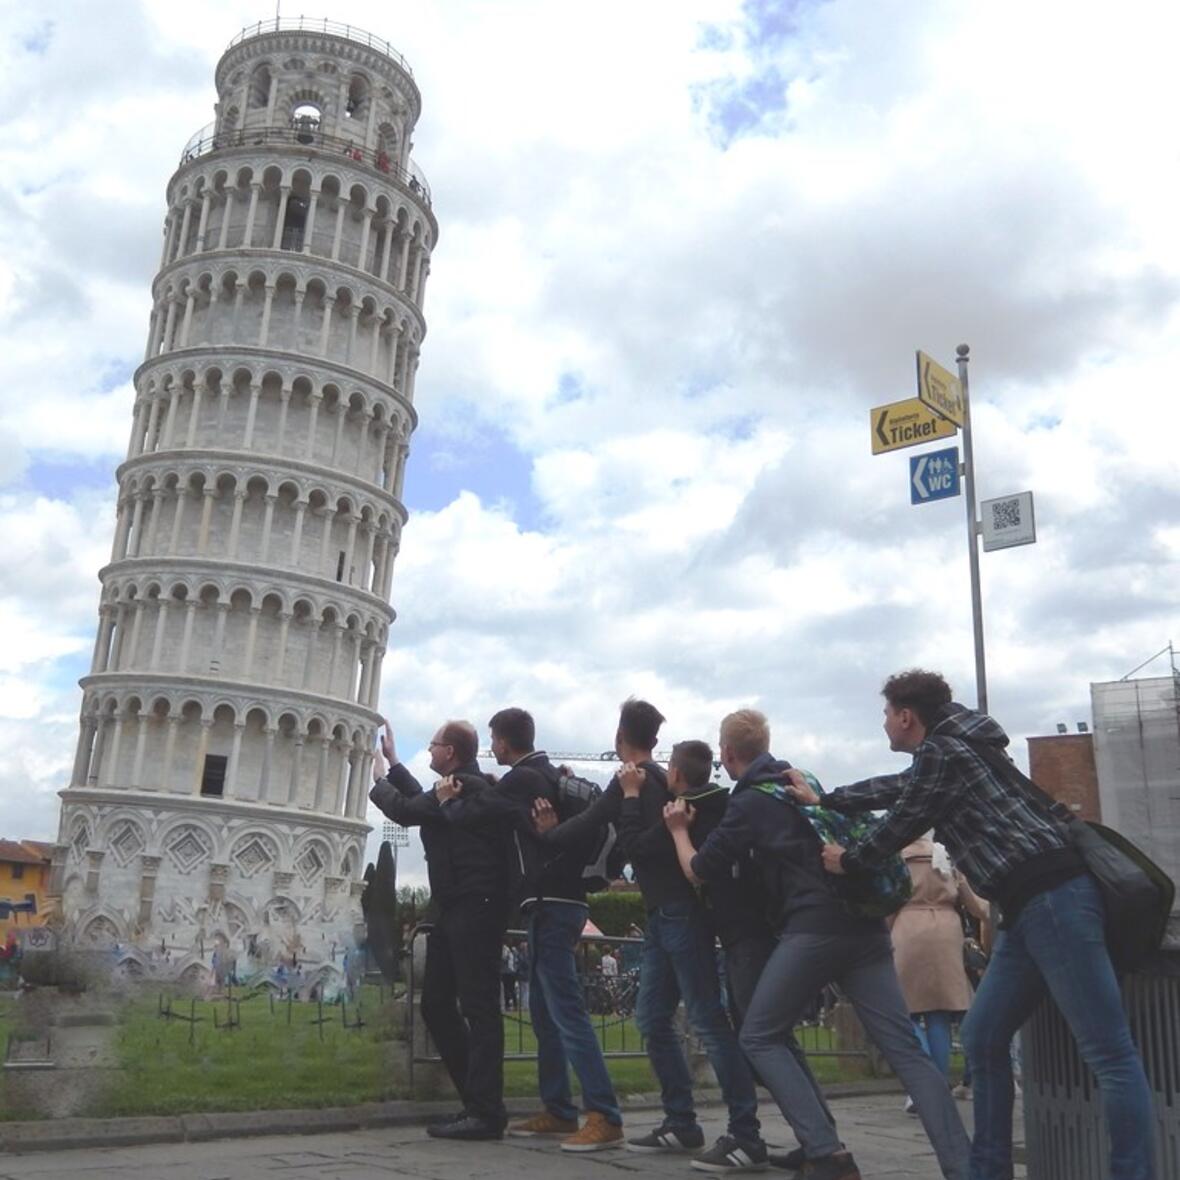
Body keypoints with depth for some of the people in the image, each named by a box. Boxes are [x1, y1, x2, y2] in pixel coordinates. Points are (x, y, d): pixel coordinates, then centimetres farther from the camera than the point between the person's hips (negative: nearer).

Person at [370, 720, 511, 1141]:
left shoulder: (468, 786, -14)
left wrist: (378, 779, 7)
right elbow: (425, 801, 36)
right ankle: (477, 1101, 16)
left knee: (477, 1007, -11)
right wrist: (392, 762, 37)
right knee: (437, 1004, 11)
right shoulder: (460, 786, 18)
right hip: (456, 909, 11)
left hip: (475, 908, -11)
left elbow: (406, 810, -12)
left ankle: (486, 1113, -9)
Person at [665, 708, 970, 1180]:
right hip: (865, 925, 7)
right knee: (905, 1048, 2)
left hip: (814, 929, -7)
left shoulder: (748, 803, 1)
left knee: (759, 1038, 7)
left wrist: (679, 830, 24)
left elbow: (699, 871, 8)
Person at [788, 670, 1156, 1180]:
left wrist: (846, 860, 19)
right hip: (1033, 903, 11)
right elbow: (892, 789, 36)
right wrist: (823, 800, 46)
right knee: (982, 1038, 12)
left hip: (1051, 894, -11)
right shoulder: (947, 752, 23)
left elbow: (900, 823, 1)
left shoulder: (941, 752, -7)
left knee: (1107, 1050, -10)